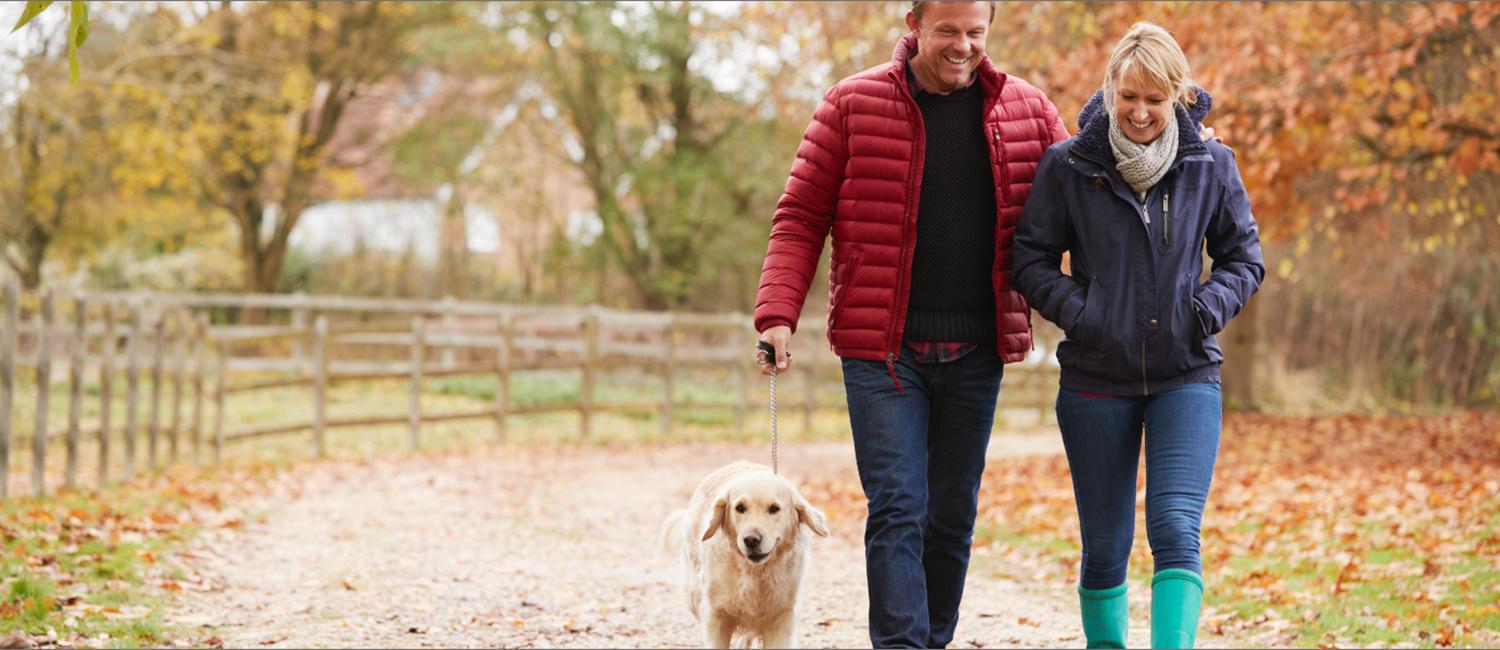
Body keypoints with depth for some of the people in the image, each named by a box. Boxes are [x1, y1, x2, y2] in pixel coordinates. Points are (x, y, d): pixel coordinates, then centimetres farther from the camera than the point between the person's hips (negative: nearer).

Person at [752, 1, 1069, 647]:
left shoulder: (1027, 108, 6)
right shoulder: (853, 103, -1)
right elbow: (800, 216, 0)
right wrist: (777, 313, -11)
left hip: (976, 351, 3)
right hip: (881, 348, -3)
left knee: (953, 515, 10)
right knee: (897, 509, -10)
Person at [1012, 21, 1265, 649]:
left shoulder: (1210, 166, 0)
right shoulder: (1069, 165, -3)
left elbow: (1243, 255, 11)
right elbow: (1031, 260, 3)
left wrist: (1212, 305, -7)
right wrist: (1075, 311, -13)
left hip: (1186, 375, 0)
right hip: (1096, 379, 0)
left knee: (1176, 530, -15)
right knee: (1105, 545, 7)